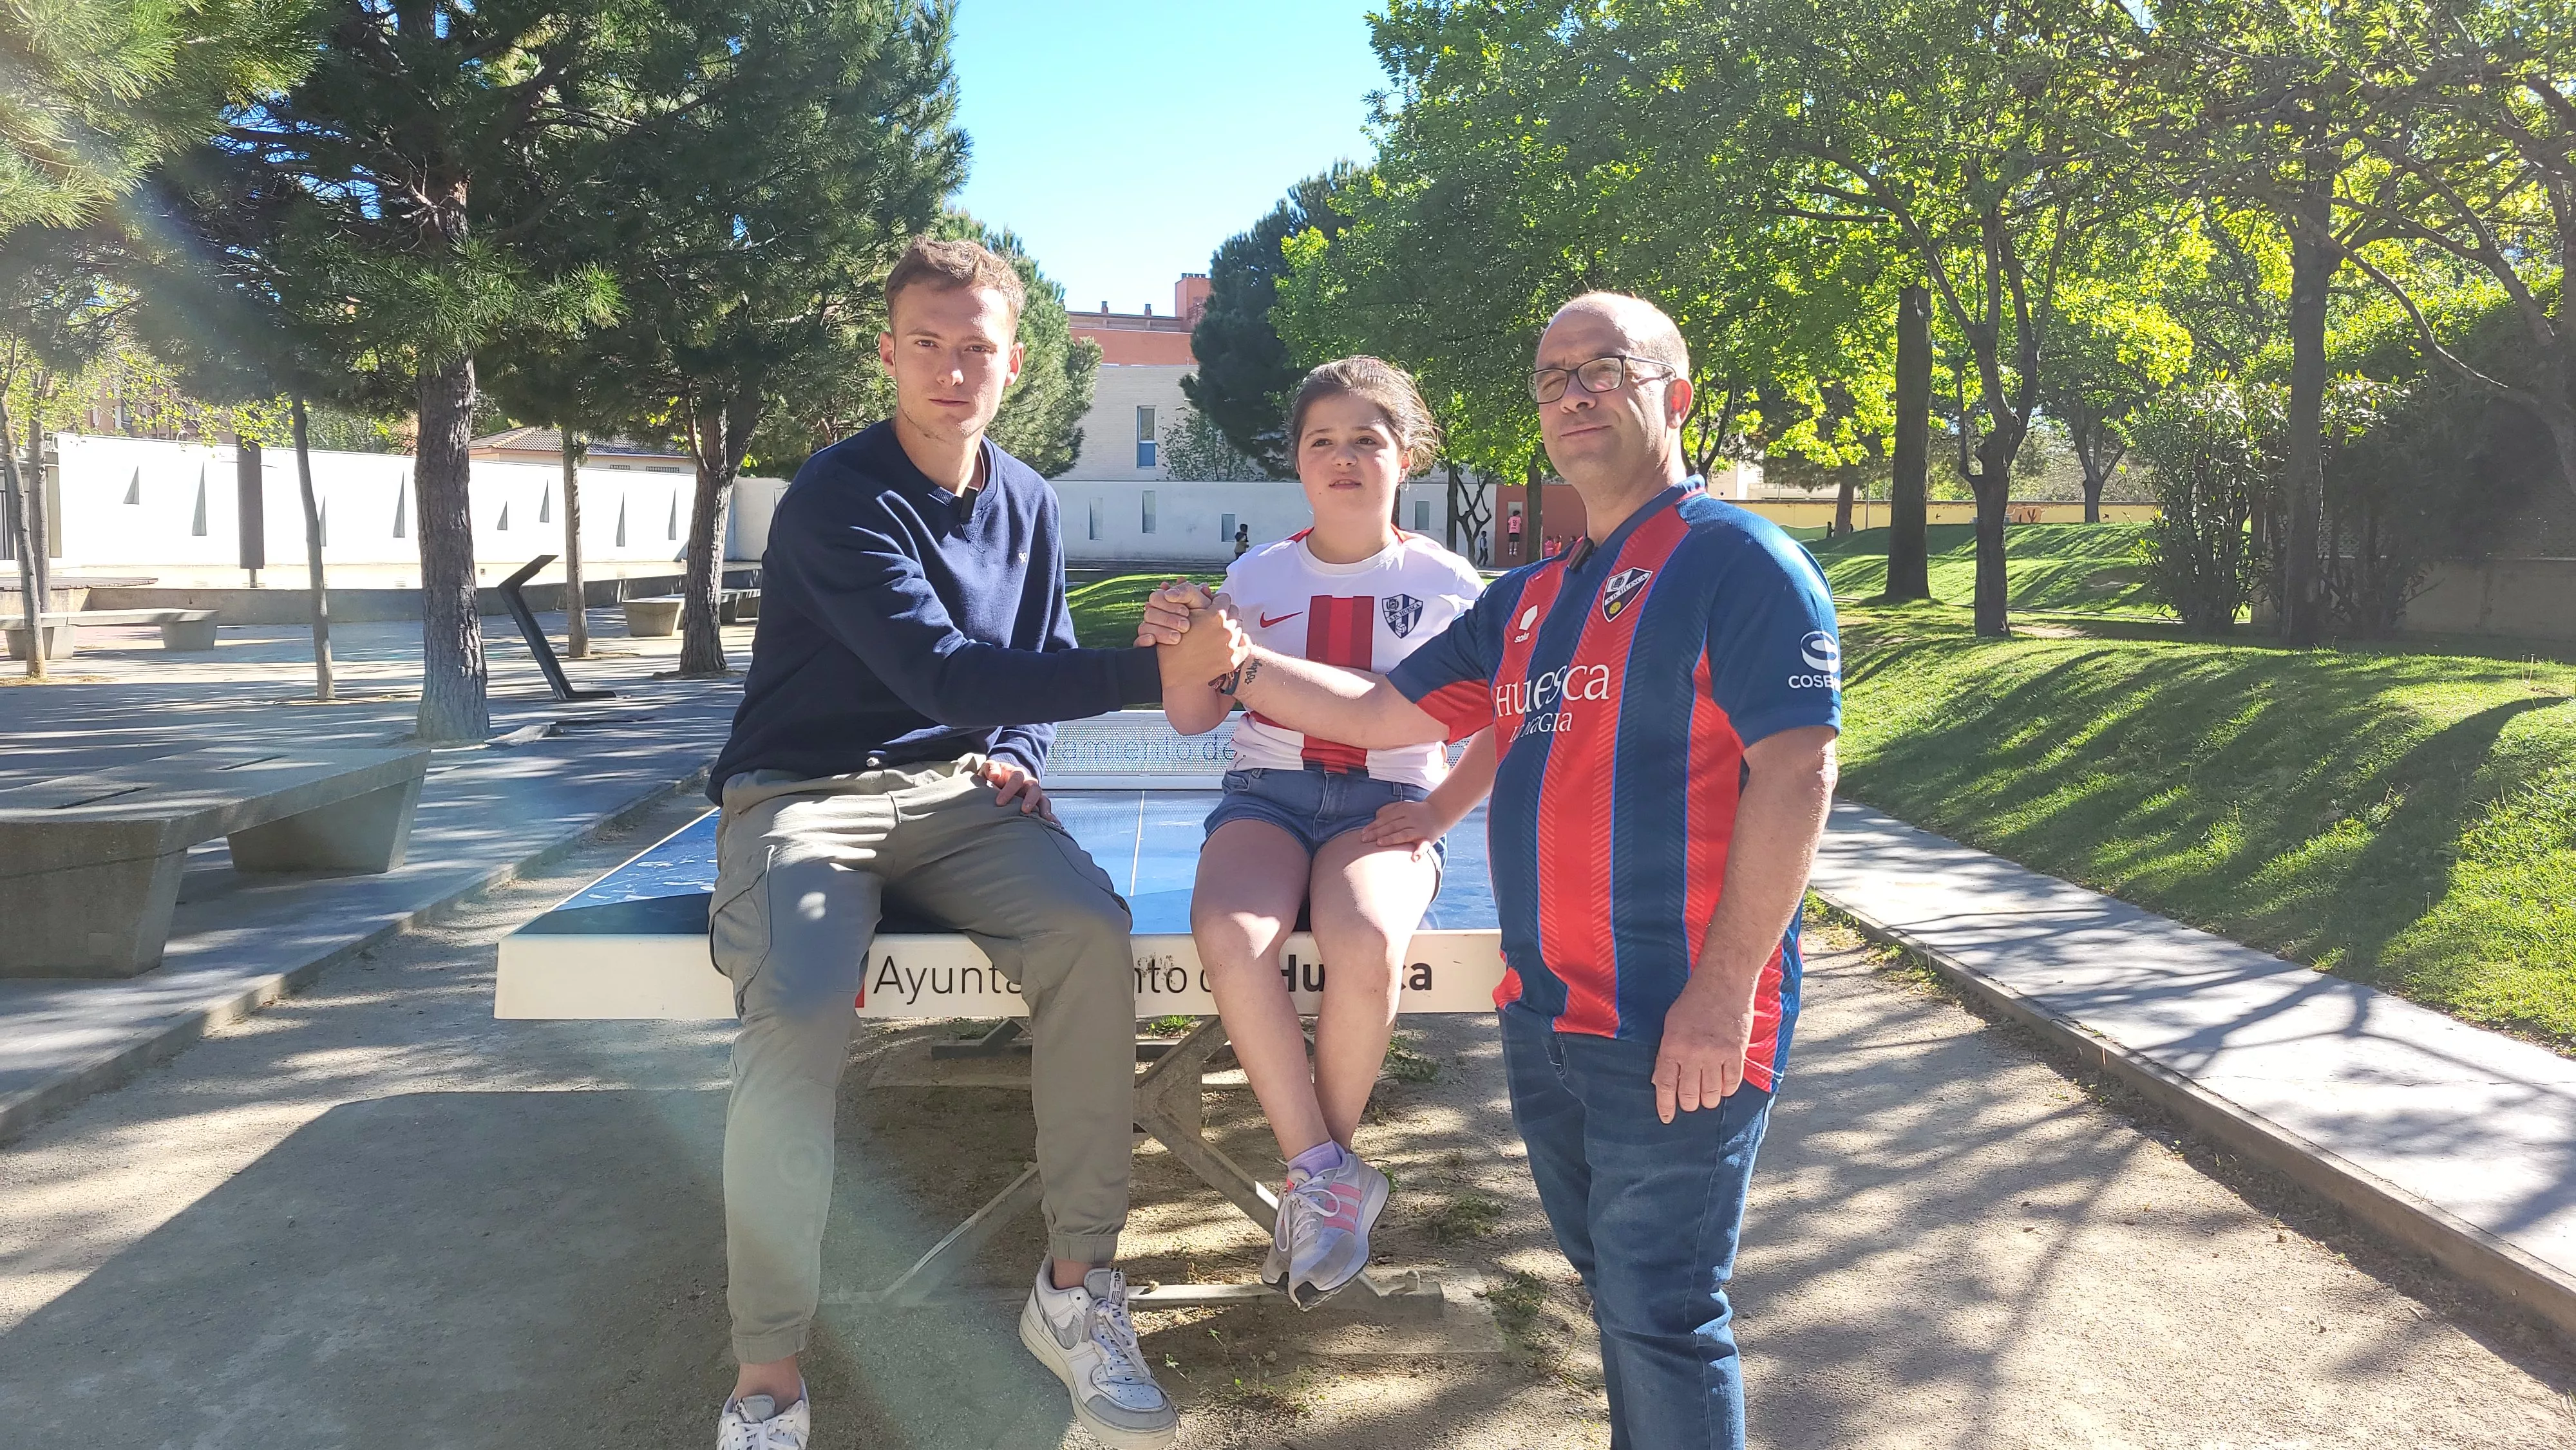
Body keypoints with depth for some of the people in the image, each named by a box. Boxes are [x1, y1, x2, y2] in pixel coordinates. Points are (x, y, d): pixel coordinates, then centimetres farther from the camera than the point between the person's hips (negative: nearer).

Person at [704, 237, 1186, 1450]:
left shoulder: (1026, 504, 8)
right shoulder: (837, 499, -13)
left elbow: (1039, 662, 21)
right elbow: (944, 672, -26)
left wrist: (1019, 755, -2)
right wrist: (1148, 672, -34)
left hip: (955, 793, 5)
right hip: (804, 797, -4)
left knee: (1090, 932, -27)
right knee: (799, 1012, -34)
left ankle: (1076, 1285, -14)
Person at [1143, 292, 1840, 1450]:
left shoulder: (1738, 560, -9)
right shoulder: (1528, 602, 15)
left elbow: (1795, 768, -17)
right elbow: (1385, 712, 19)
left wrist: (1724, 988, -21)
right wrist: (1234, 661, 7)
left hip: (1681, 1028, -8)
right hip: (1544, 1016, 8)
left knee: (1662, 1313, 0)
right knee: (1614, 1292, 21)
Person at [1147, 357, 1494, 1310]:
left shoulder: (1446, 584, 5)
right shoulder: (1258, 576, 10)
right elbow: (1194, 718, 9)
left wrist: (1438, 812, -5)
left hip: (1388, 804, -1)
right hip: (1268, 792, 2)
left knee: (1364, 944, -36)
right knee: (1229, 934, -33)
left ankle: (1319, 1174, -11)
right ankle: (1326, 1173, -17)